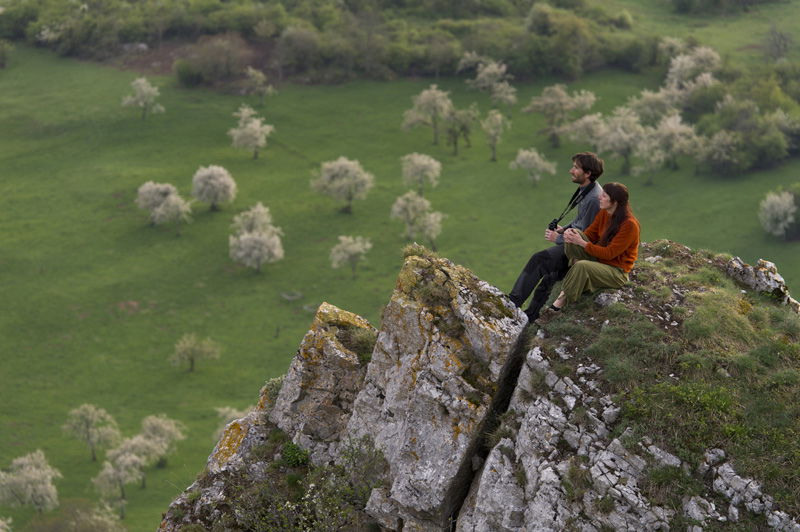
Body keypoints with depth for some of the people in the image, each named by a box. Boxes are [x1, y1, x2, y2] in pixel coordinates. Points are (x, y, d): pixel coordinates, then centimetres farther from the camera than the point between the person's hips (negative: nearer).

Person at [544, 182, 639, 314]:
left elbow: (609, 253, -22)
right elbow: (589, 234, 6)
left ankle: (563, 298, -21)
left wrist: (581, 243, -24)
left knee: (582, 266, -36)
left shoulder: (629, 224, -22)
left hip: (617, 272, -7)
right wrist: (573, 235, -17)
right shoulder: (603, 213, 0)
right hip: (598, 258, 7)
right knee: (574, 234, -13)